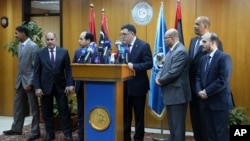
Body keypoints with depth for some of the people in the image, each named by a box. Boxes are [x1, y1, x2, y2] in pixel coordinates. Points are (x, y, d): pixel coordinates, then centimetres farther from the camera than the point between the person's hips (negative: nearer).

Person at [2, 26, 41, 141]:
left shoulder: (33, 46, -14)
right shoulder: (19, 46, 11)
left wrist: (30, 82, -18)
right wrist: (18, 79, 14)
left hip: (29, 81, -8)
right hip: (20, 80, 8)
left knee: (34, 107, 2)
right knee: (18, 105, 14)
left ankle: (35, 132, 12)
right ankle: (16, 128, 28)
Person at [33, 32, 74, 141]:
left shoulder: (64, 52, 1)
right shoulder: (40, 53, 1)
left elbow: (68, 70, -1)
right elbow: (36, 72, 0)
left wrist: (69, 84, -10)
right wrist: (37, 87, -8)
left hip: (60, 86, 0)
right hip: (45, 86, 1)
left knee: (64, 111, 3)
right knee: (47, 112, 9)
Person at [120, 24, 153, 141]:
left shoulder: (144, 45, -10)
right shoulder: (123, 45, 7)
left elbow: (149, 64, -16)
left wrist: (134, 66, -26)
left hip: (138, 86, -5)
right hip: (125, 86, 6)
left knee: (139, 115, 8)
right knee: (125, 114, 13)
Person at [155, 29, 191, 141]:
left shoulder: (181, 51, -19)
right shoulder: (171, 50, 14)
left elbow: (173, 73, -25)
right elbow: (165, 67, 16)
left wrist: (161, 81, -11)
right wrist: (158, 77, -4)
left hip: (177, 94, -10)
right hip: (171, 93, 10)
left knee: (178, 124, 1)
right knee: (172, 123, 20)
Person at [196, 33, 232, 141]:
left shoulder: (224, 57, -11)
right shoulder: (203, 59, 14)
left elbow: (223, 80, -19)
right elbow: (198, 77, 12)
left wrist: (207, 92, -15)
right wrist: (199, 91, -6)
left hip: (219, 102, -7)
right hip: (205, 101, 7)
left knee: (221, 132, 1)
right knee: (209, 131, 13)